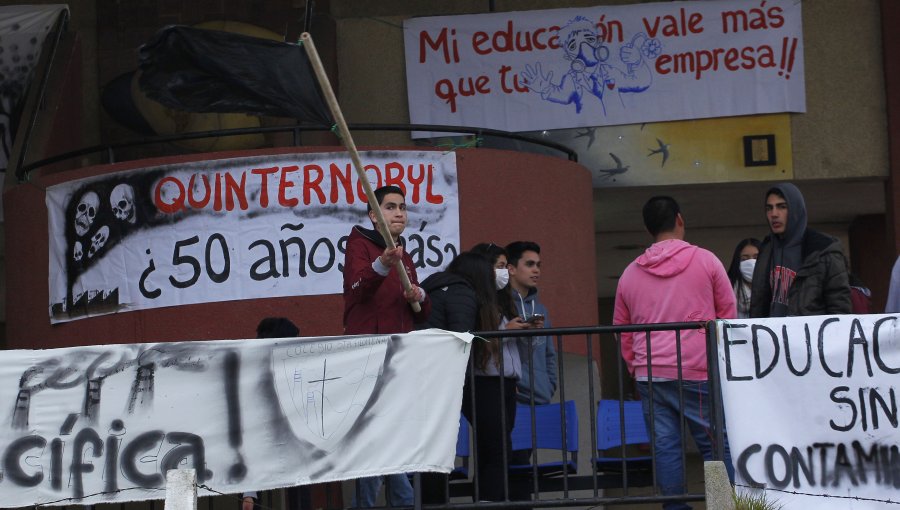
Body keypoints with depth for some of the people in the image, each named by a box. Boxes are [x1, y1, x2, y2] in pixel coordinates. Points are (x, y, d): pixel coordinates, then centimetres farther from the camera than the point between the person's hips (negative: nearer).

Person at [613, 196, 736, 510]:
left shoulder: (630, 274, 10)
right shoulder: (705, 261, 0)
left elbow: (622, 330, 14)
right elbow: (728, 313, 5)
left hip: (649, 375, 3)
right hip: (698, 372, -3)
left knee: (665, 448, 3)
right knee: (715, 445, 1)